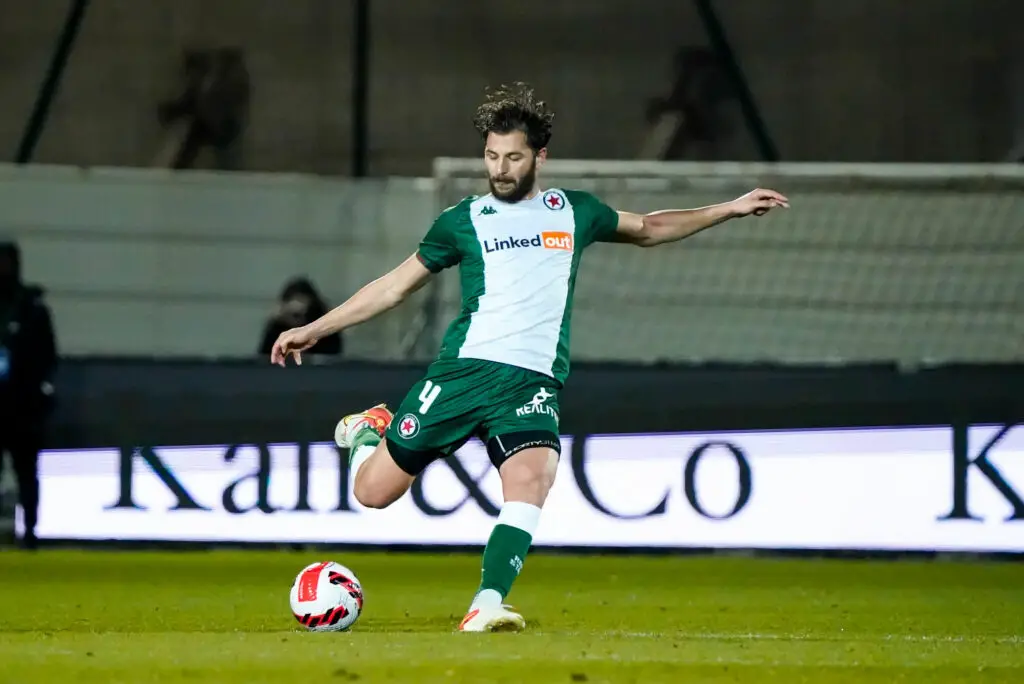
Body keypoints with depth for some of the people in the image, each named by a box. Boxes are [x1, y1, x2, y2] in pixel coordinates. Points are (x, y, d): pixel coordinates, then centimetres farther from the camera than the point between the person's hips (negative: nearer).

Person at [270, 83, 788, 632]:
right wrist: (313, 330, 16)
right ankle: (368, 432, 33)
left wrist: (729, 210, 29)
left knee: (532, 480, -30)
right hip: (463, 370, 0)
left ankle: (485, 608, -34)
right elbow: (394, 286, 18)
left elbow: (649, 229, 33)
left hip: (533, 383, 0)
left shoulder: (574, 213, 15)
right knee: (372, 492, -1)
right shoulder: (464, 221, 10)